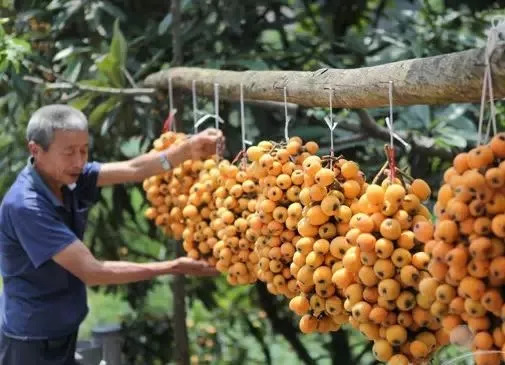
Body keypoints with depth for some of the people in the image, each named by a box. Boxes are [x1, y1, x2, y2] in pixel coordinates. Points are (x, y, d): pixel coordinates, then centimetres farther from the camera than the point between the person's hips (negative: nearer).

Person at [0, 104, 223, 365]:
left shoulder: (66, 176, -5)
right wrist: (174, 267, -23)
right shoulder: (25, 207, -27)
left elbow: (133, 169, -11)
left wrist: (188, 150, -29)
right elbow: (91, 272, -27)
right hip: (34, 342, -7)